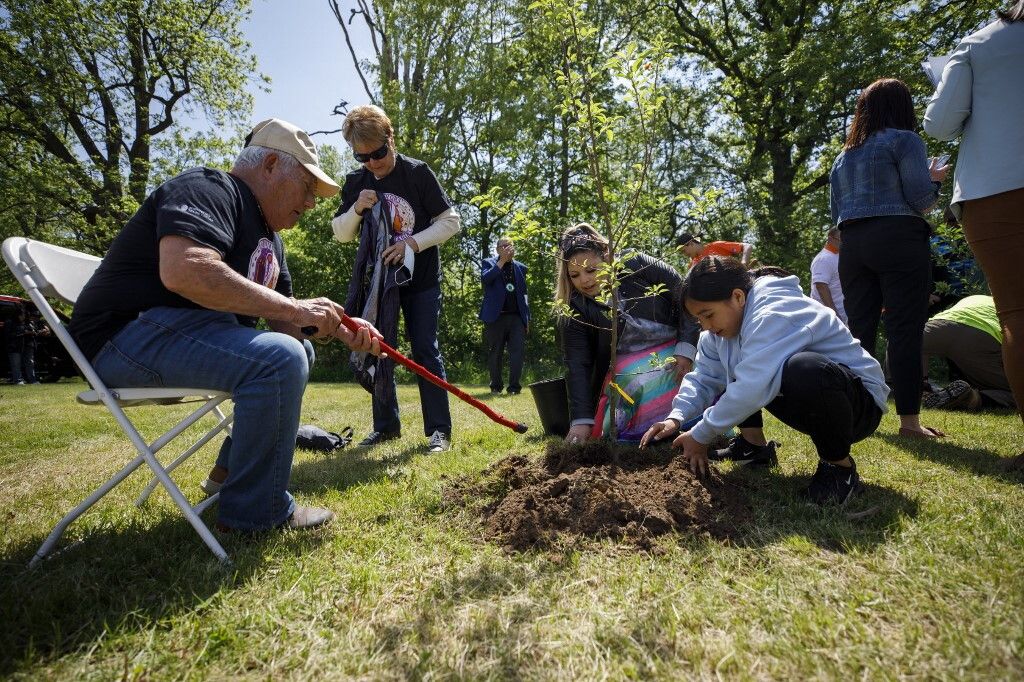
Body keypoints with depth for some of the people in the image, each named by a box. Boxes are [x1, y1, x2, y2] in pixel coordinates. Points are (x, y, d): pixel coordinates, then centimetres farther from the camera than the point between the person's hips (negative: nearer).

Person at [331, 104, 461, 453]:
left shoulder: (418, 173, -10)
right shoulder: (355, 181, 2)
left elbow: (451, 222, -10)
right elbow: (340, 233, 7)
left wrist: (412, 243, -22)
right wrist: (356, 209, -13)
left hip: (420, 279, -4)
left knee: (425, 350, -5)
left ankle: (439, 429, 1)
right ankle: (386, 425, 19)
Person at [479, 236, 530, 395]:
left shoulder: (521, 267, 16)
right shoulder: (489, 263, 6)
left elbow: (524, 294, 17)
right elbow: (485, 278, -16)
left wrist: (527, 317, 11)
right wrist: (502, 261, -14)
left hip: (517, 317, 2)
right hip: (496, 316, -2)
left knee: (517, 352, -6)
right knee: (495, 353, 4)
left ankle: (514, 386, -1)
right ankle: (495, 387, 15)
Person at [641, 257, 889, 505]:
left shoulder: (774, 315, -29)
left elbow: (751, 389, -38)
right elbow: (704, 377, -1)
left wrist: (700, 436, -27)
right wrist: (676, 418, -18)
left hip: (862, 402, -8)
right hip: (808, 405, 8)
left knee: (804, 370, -39)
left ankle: (839, 465, -15)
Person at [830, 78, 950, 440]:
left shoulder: (843, 155, 20)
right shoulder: (905, 140, 2)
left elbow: (836, 212, 18)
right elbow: (921, 198, -6)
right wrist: (934, 178, 14)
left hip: (853, 244, 6)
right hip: (899, 240, -6)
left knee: (859, 331, 5)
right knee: (905, 330, -6)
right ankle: (909, 420, -6)